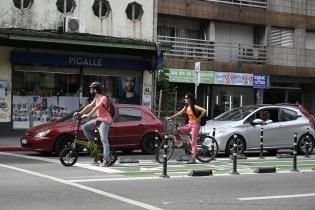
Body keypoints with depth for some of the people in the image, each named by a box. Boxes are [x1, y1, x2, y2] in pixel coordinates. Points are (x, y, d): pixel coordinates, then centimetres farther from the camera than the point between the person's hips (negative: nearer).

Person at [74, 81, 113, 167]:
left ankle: (106, 160, -10)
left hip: (105, 121, -9)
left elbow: (96, 107, -25)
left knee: (104, 140, -11)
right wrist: (80, 113, 2)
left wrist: (88, 115, -32)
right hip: (99, 119, 9)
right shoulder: (96, 98, 14)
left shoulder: (103, 98, -15)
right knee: (85, 127, 3)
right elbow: (89, 106, 12)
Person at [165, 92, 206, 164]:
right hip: (190, 124, 8)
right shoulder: (186, 107, 7)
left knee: (193, 142, -8)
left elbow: (204, 111, -26)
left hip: (195, 124, -8)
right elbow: (180, 113, 11)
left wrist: (198, 118, -18)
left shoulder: (194, 107, -17)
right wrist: (170, 117, 7)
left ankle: (193, 159, -7)